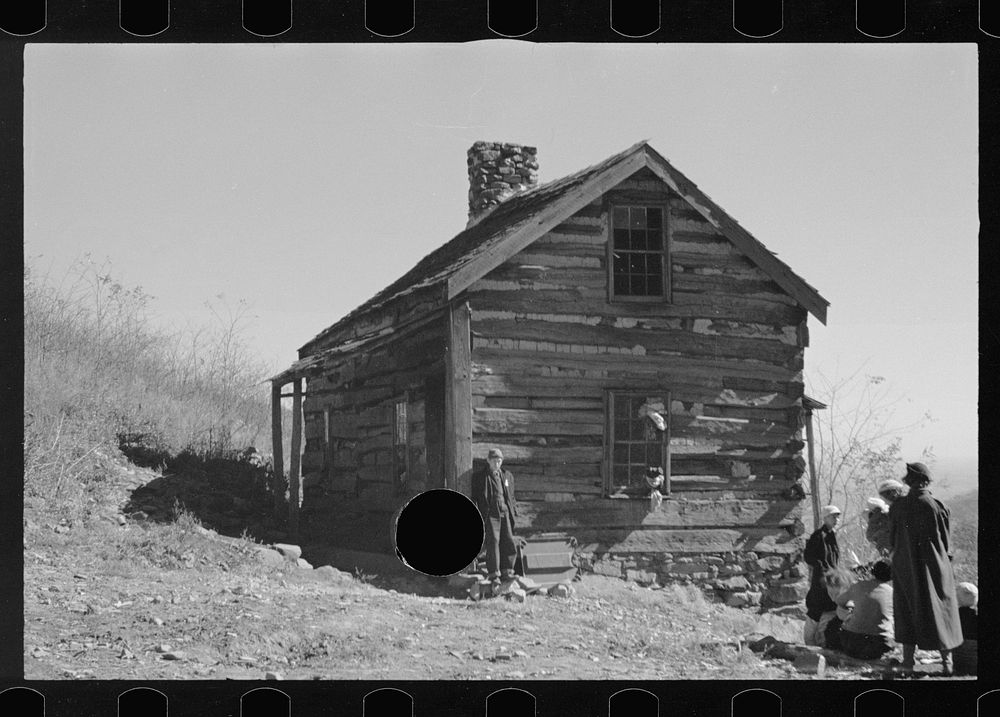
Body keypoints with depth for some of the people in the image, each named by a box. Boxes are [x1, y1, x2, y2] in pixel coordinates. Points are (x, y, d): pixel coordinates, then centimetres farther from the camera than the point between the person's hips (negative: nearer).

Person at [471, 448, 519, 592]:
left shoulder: (507, 476, 18)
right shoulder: (479, 477, 6)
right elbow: (474, 498, 6)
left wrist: (514, 512, 14)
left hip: (505, 514, 4)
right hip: (490, 514, -4)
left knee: (510, 544, -4)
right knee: (493, 542, -15)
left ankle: (508, 573, 10)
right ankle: (494, 577, -16)